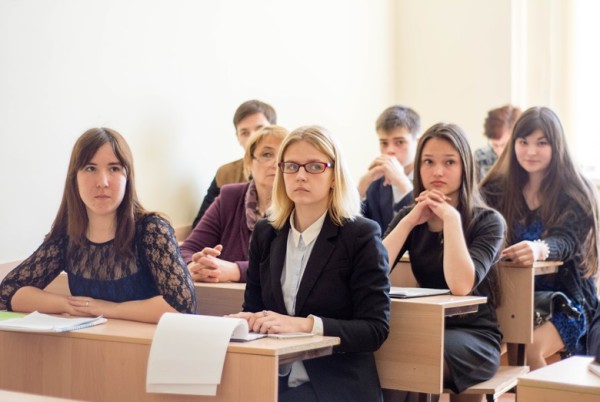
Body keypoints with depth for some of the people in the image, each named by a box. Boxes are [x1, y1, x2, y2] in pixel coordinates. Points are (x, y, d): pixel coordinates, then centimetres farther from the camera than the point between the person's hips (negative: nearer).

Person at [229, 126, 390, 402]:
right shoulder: (265, 234, 11)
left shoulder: (361, 236, -5)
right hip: (271, 380, 4)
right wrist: (243, 321, -9)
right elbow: (254, 307, 15)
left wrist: (305, 325, -23)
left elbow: (375, 329, -10)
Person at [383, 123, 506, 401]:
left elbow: (461, 286, -23)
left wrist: (451, 218, -18)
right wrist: (410, 220, -11)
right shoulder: (408, 217, 7)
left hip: (474, 336, -3)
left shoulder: (488, 221, -5)